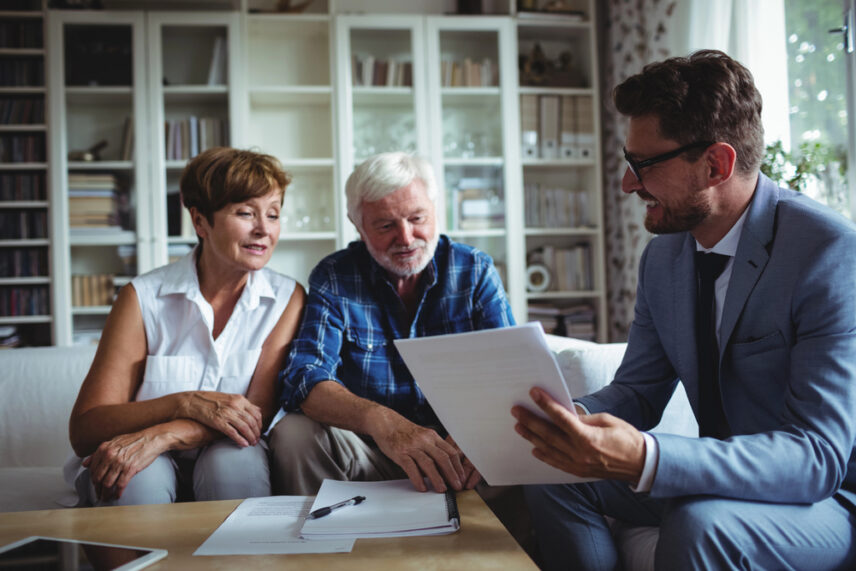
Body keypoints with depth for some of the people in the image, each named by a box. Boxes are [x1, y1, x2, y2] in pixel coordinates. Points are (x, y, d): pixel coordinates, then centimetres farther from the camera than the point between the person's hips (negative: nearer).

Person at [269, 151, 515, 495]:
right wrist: (380, 421, -38)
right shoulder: (333, 278, -2)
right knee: (294, 434, -28)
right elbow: (305, 380, -16)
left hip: (459, 449, 1)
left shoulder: (476, 271, 2)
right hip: (367, 450, 0)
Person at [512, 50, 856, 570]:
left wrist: (644, 459, -43)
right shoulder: (662, 258, -1)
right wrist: (565, 418, -19)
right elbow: (637, 391, 4)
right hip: (727, 477, 6)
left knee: (699, 523, -34)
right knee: (555, 480, -5)